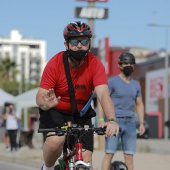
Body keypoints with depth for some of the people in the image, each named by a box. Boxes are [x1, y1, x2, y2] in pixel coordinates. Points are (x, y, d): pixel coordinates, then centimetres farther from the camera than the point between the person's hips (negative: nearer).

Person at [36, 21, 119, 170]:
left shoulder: (95, 64, -19)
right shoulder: (55, 63, -21)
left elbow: (103, 94, -31)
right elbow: (40, 97, -24)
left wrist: (112, 120, -49)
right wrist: (47, 103, -50)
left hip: (81, 115, 2)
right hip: (55, 112, -2)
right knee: (56, 141, -32)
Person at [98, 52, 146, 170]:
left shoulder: (136, 85, 15)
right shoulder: (112, 82, 0)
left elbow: (139, 104, 21)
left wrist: (142, 123, 11)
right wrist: (101, 120, -13)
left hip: (130, 122, 4)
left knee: (129, 156, 1)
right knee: (109, 154, -10)